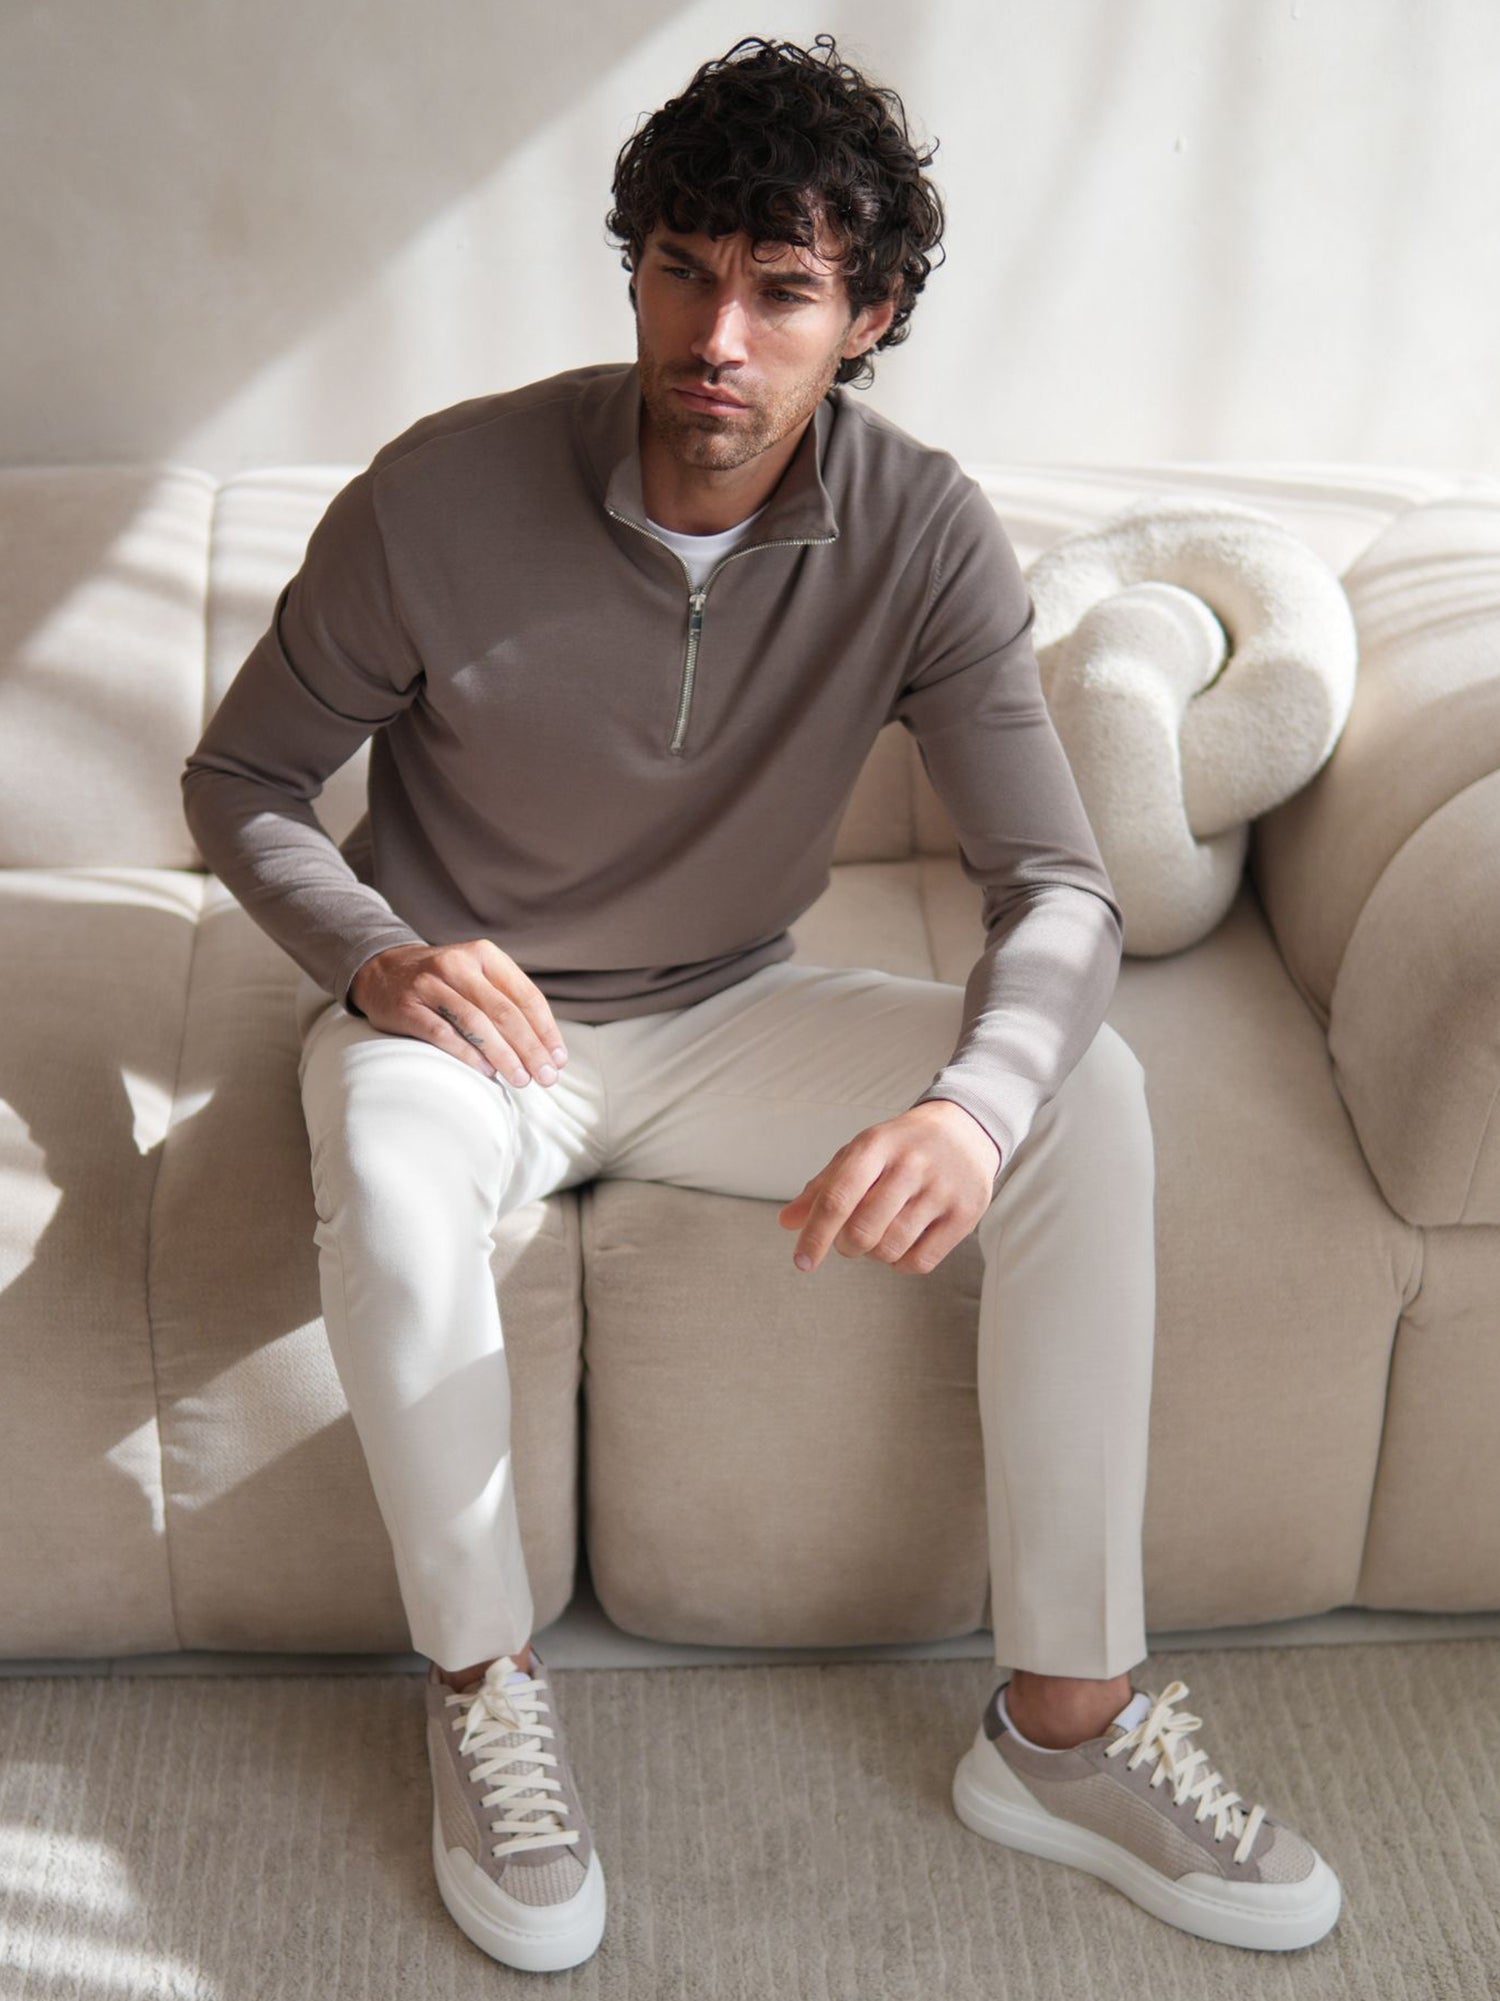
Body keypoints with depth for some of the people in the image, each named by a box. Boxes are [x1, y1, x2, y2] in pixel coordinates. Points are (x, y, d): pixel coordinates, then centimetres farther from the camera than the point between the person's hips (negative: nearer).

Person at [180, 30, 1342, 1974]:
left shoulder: (922, 533, -14)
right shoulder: (444, 494, -19)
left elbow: (1058, 886, -18)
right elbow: (242, 778, -6)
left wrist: (969, 1105, -40)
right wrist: (373, 955, -27)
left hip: (721, 1015, 3)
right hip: (461, 1016, -2)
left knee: (1091, 1096, -20)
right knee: (392, 1178, -38)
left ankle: (1065, 1719, -11)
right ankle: (482, 1685, -11)